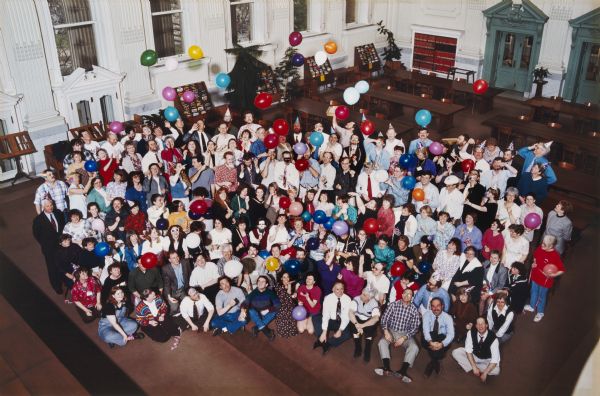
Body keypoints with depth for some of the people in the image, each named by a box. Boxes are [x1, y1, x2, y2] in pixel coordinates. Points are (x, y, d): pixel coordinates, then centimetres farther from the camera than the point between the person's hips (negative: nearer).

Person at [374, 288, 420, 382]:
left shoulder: (414, 310, -2)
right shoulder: (393, 305, -2)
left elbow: (415, 328, -4)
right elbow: (384, 318, -2)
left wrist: (404, 338, -16)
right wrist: (386, 331, -19)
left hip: (406, 334, 0)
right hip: (391, 331, 0)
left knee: (414, 348, -28)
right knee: (382, 342, -29)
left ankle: (402, 371, -40)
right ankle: (387, 368, -40)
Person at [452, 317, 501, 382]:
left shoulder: (493, 338, -29)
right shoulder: (471, 333, -21)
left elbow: (495, 359, -29)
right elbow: (468, 350, -21)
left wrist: (485, 373, -36)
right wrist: (474, 367, -30)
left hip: (486, 360, -2)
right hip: (473, 356, 2)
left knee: (496, 370, -33)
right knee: (455, 353, -20)